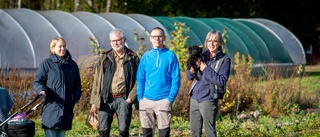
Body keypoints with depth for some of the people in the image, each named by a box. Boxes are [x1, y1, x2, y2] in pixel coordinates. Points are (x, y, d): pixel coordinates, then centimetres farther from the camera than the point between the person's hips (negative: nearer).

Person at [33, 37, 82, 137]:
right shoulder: (46, 64, 1)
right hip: (51, 108, -4)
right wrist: (41, 90, -20)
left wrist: (75, 97, 2)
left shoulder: (72, 65, 14)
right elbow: (37, 82, 1)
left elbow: (77, 85, 20)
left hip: (66, 108, 4)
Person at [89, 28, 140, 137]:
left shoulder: (133, 59, 7)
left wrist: (131, 97, -7)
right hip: (106, 99, 2)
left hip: (123, 99, -2)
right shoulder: (104, 58, 12)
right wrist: (94, 102, 4)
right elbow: (97, 81, 10)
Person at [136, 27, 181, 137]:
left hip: (163, 100, -3)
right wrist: (140, 97, -2)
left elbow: (176, 79, -2)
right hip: (146, 100, 3)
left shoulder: (170, 56, 0)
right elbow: (140, 78, 9)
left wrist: (171, 97, -11)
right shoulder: (146, 57, 9)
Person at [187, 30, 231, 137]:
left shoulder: (224, 60, -4)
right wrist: (192, 70, -10)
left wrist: (206, 69, -15)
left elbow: (222, 81, -16)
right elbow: (189, 76, 13)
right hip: (194, 99, 6)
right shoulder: (202, 56, 11)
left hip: (208, 100, -6)